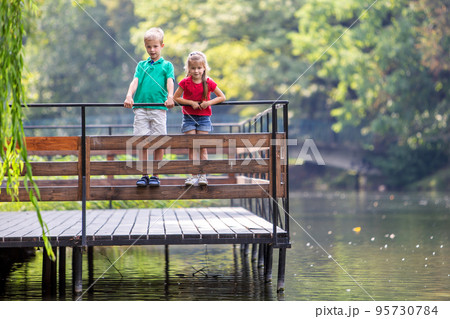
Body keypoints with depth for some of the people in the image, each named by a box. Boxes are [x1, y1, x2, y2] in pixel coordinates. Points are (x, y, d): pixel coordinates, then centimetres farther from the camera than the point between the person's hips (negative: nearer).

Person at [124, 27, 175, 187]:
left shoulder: (167, 65, 11)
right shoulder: (141, 65, 17)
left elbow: (170, 81, -4)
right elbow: (135, 81, 5)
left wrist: (170, 97, -23)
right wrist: (129, 96, -13)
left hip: (159, 107, -2)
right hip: (140, 108, 2)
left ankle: (155, 175, 6)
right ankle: (144, 175, 6)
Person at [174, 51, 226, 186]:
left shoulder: (208, 83, -5)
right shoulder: (185, 82, -6)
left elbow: (222, 97, 1)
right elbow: (175, 98, -4)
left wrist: (208, 102, -14)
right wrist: (191, 103, -15)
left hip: (204, 118, 0)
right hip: (189, 117, 0)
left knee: (203, 147, -1)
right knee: (192, 147, -1)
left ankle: (203, 175, 3)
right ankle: (192, 175, 2)